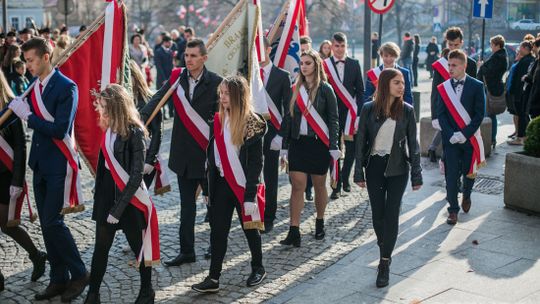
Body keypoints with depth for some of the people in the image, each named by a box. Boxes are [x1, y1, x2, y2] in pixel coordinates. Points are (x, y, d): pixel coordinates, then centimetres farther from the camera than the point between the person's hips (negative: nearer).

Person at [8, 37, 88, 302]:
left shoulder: (66, 87, -14)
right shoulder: (34, 86, 8)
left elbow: (60, 130, -21)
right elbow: (36, 123, 5)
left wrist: (28, 116, -18)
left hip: (59, 164, -8)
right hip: (40, 163, 8)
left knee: (53, 222, -8)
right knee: (46, 224, 11)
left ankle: (79, 274, 9)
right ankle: (59, 279, 21)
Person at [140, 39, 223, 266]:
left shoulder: (215, 82, -8)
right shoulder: (177, 77, 1)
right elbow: (157, 99, -10)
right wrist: (141, 118, -27)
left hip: (207, 153, -3)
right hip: (184, 152, 3)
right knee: (186, 203, 10)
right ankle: (186, 250, 18)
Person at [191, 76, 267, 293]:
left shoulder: (252, 123, -12)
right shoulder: (218, 120, 4)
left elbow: (256, 162, -13)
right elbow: (211, 156, 8)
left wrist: (250, 193, -17)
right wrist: (208, 188, 8)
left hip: (243, 184, -5)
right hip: (221, 183, 5)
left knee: (250, 227, 12)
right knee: (217, 230, 3)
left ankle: (258, 268, 32)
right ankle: (213, 278, 8)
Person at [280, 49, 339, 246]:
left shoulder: (325, 89, -3)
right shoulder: (296, 89, 8)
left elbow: (333, 119, -3)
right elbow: (289, 118, 11)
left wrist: (333, 147, -9)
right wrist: (285, 146, 8)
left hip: (319, 143, -3)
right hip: (298, 143, 3)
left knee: (319, 185, 9)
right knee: (297, 186, -4)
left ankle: (320, 223, 28)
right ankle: (294, 232, -6)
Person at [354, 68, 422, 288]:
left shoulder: (406, 111, -3)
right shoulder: (369, 109, -4)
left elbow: (413, 144, 0)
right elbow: (361, 142, 1)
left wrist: (416, 175, -3)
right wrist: (359, 172, -1)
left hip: (398, 168, -1)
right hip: (375, 166, 1)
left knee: (391, 214, -4)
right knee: (377, 213, 7)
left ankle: (385, 264, 2)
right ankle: (384, 251, 32)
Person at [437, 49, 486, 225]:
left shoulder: (476, 86, -3)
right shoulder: (443, 88, 2)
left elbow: (479, 114, -6)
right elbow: (441, 114, 0)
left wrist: (465, 134, -14)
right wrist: (451, 135, -12)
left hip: (470, 137, -1)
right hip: (450, 139, 1)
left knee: (469, 172, 11)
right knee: (451, 175, -1)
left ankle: (466, 196, 40)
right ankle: (453, 209, 9)